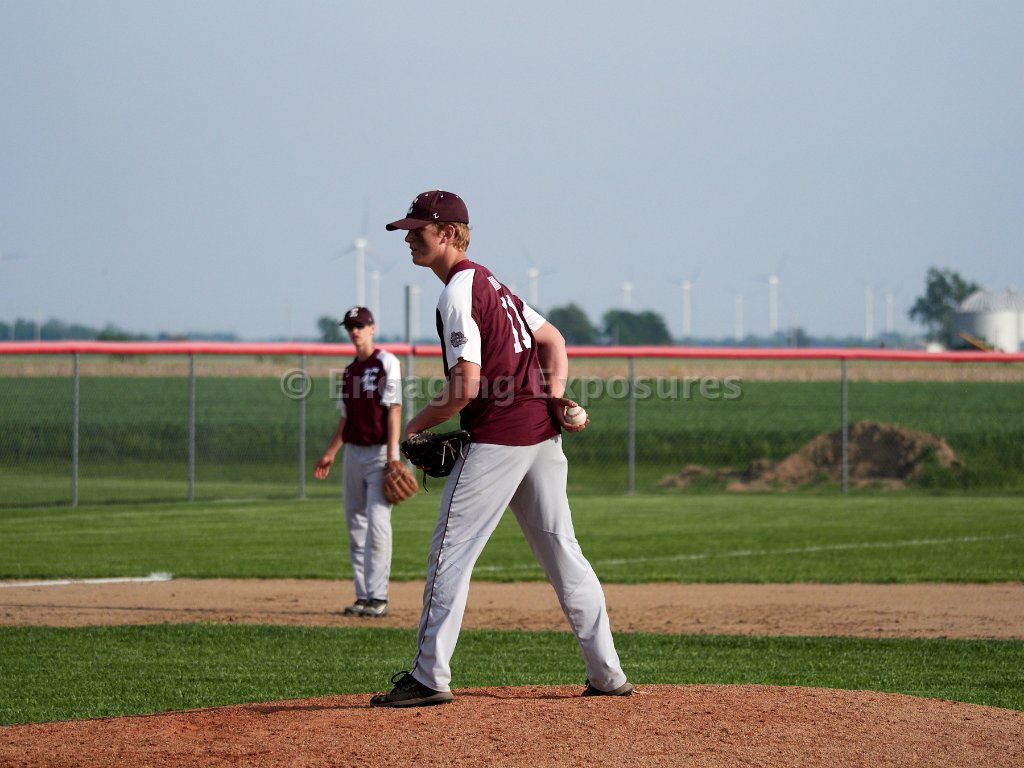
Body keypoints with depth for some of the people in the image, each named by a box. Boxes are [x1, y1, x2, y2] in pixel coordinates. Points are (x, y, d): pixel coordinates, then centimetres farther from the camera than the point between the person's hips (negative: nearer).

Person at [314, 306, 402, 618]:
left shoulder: (386, 363, -6)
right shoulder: (349, 370, 15)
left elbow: (393, 410, -13)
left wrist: (392, 456, -20)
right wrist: (330, 453, 14)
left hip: (380, 452, -7)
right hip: (353, 452, 7)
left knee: (377, 522, -13)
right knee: (356, 526, 6)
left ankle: (379, 597, -12)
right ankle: (363, 596, 10)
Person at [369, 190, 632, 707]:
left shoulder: (458, 294, -12)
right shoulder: (492, 285, 19)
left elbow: (466, 387, -18)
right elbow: (552, 340, 24)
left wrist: (415, 427, -4)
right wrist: (555, 395, 8)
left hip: (497, 436, -9)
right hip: (542, 432, 9)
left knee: (451, 551, -5)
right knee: (560, 550, 11)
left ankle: (430, 677, -6)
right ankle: (607, 674, 11)